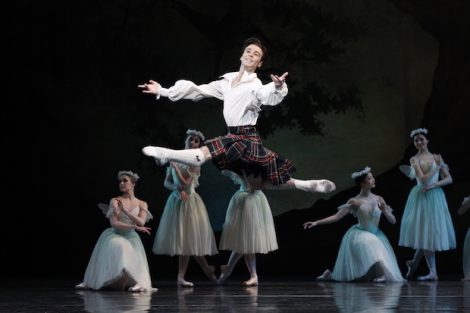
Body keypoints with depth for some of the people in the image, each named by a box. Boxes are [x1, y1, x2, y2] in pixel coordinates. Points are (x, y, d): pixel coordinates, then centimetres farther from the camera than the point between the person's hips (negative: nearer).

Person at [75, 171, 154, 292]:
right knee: (118, 247, -33)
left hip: (131, 238, 2)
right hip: (115, 236, -2)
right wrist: (135, 227, -16)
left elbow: (141, 223, -9)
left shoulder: (142, 204, 8)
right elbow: (114, 223, -11)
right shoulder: (115, 201, 1)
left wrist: (124, 210, -14)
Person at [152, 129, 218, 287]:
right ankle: (206, 268, 11)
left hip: (189, 202, -3)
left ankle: (181, 277, -1)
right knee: (179, 238, 1)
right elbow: (167, 182, 7)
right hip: (176, 200, 3)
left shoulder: (196, 163, -4)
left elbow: (185, 183, -14)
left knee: (187, 239, -5)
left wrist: (174, 166, -13)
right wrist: (178, 190, -11)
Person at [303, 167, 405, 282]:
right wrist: (316, 222, -18)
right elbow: (337, 217, -9)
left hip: (376, 235, 4)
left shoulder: (378, 199, 1)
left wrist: (384, 210, -17)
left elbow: (393, 220, 4)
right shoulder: (354, 201, -8)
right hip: (360, 234, -4)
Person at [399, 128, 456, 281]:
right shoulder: (414, 159, 2)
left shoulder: (437, 158, 8)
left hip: (435, 196, 2)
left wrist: (434, 185, -11)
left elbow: (449, 179, 4)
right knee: (424, 232, -3)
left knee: (431, 231, 2)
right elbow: (423, 178, -11)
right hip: (420, 197, -2)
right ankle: (432, 272, 1)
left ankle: (414, 262, 23)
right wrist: (437, 168, -4)